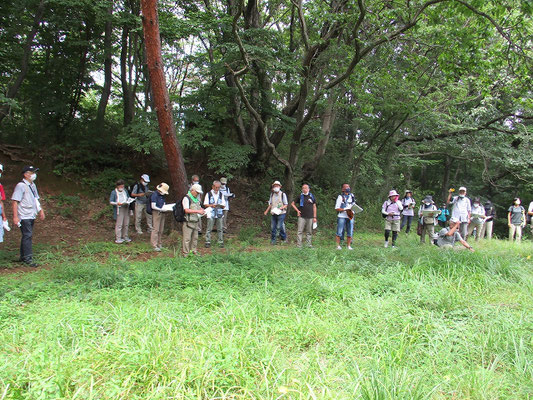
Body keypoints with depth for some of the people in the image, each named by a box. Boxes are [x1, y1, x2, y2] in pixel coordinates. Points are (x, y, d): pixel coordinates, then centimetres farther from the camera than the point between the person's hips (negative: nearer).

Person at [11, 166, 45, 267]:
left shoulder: (32, 185, 14)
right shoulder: (20, 186, -11)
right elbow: (15, 201, -14)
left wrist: (40, 210, 16)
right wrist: (15, 217, -19)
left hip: (32, 216, 8)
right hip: (24, 217, -8)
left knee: (28, 236, 13)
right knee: (27, 236, -10)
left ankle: (23, 256, 23)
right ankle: (28, 258, -6)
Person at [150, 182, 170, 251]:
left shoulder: (162, 195, 13)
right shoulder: (154, 195, -12)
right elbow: (153, 206, -16)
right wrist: (161, 209, -15)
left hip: (162, 213, 8)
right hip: (156, 212, -8)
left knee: (161, 230, 11)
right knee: (156, 229, -7)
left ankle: (160, 244, 19)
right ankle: (155, 246, -4)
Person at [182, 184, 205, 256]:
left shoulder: (196, 199, 16)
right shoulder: (186, 198, -11)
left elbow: (199, 207, 28)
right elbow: (187, 210, -22)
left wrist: (203, 211, 6)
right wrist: (198, 211, -24)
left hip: (195, 222, 8)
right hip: (188, 222, -8)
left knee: (195, 238, 13)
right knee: (187, 239, -4)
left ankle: (194, 252, 23)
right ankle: (186, 254, 2)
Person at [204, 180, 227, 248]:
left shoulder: (221, 194, 10)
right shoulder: (209, 194, 3)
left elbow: (224, 205, 10)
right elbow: (205, 204, 1)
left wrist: (221, 205, -13)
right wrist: (211, 205, -17)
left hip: (219, 214, 2)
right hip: (211, 214, -2)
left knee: (220, 229, 4)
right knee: (209, 229, -2)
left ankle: (221, 242, 12)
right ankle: (207, 242, 7)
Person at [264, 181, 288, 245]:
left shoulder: (283, 194, -5)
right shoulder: (272, 194, 10)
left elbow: (286, 204, -3)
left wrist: (280, 208, -20)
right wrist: (267, 210, 10)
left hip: (281, 213, -5)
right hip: (273, 213, 5)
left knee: (279, 227, -8)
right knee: (272, 227, 4)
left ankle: (284, 238, 14)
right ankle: (273, 240, 14)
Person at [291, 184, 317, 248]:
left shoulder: (312, 196, 9)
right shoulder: (300, 197, 5)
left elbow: (314, 207, 10)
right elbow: (292, 204, 13)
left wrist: (314, 217, 5)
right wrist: (297, 210, 1)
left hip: (310, 217, 1)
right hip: (302, 217, -1)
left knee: (309, 232, 6)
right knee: (300, 231, -4)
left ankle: (309, 244, 14)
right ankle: (299, 244, 0)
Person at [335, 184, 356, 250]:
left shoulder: (352, 196, 13)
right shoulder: (340, 197, -2)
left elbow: (354, 206, 23)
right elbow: (336, 208, -4)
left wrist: (352, 211, 2)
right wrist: (345, 209, -17)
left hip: (350, 217, 5)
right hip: (342, 217, -5)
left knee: (350, 232, 6)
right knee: (339, 232, -3)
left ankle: (348, 246, 15)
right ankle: (338, 245, 4)